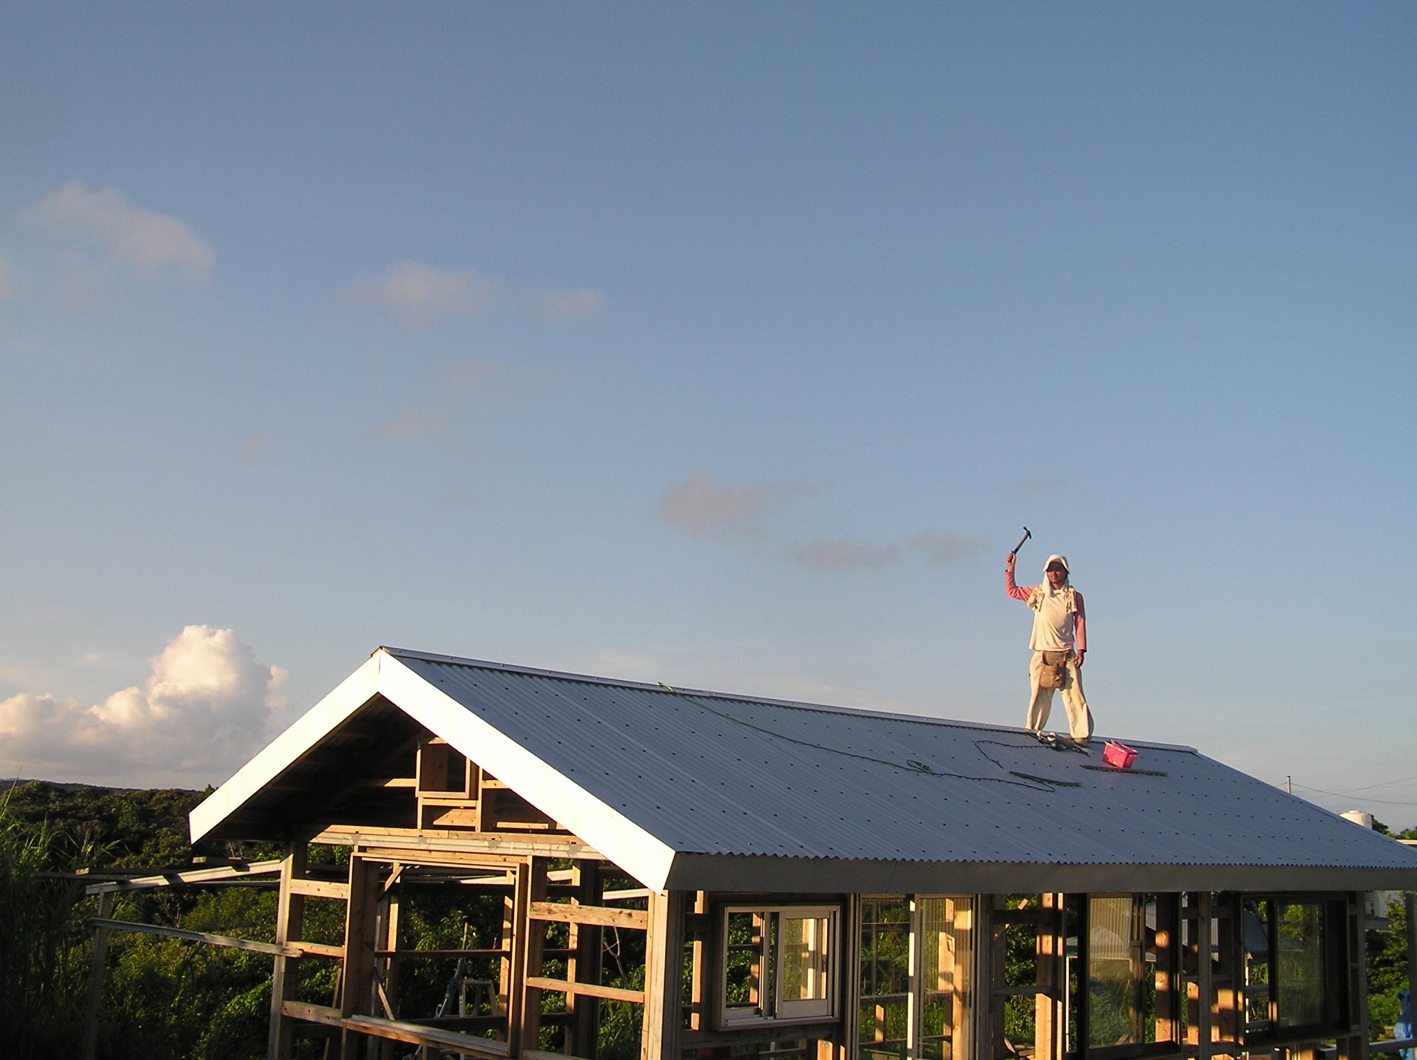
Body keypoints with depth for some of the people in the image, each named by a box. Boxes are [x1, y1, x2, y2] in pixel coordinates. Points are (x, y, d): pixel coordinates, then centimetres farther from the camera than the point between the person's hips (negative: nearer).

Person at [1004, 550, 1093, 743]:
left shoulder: (1074, 596, 8)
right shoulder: (1038, 593, 13)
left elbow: (1080, 624, 5)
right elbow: (1012, 590, 18)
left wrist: (1081, 650, -2)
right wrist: (1010, 569, 9)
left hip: (1066, 654, -1)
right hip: (1042, 653, 2)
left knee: (1074, 693, -10)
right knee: (1040, 695, 1)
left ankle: (1081, 734, -10)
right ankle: (1032, 731, 10)